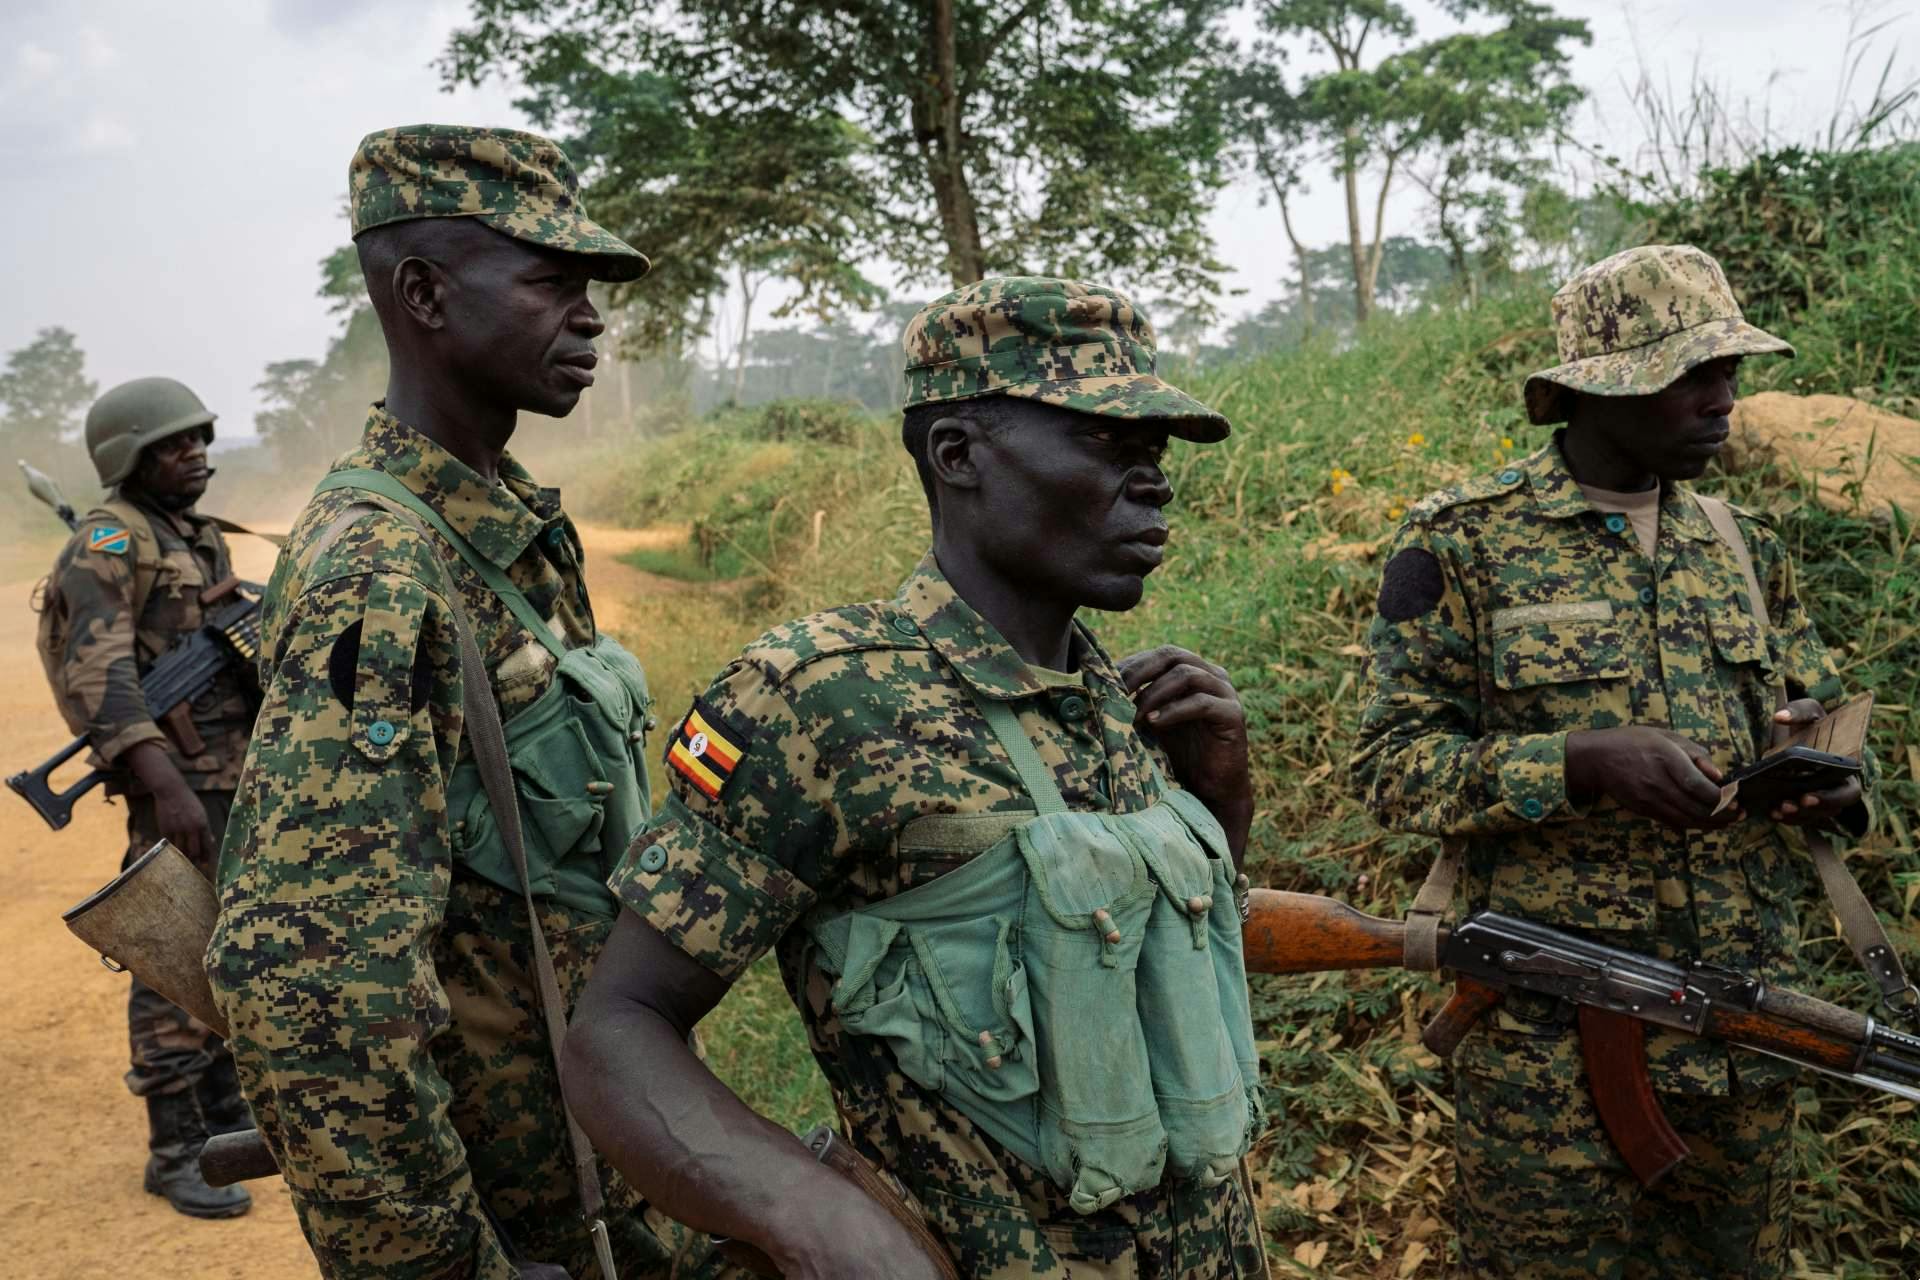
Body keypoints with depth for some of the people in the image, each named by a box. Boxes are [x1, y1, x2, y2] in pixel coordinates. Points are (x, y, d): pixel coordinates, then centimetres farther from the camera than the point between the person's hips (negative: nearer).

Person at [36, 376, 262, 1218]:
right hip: (180, 781, -8)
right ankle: (176, 1152, 7)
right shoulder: (108, 543, -12)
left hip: (243, 774, 8)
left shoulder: (202, 538, 15)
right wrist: (164, 783, -37)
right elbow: (98, 670, -25)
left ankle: (227, 1116, 27)